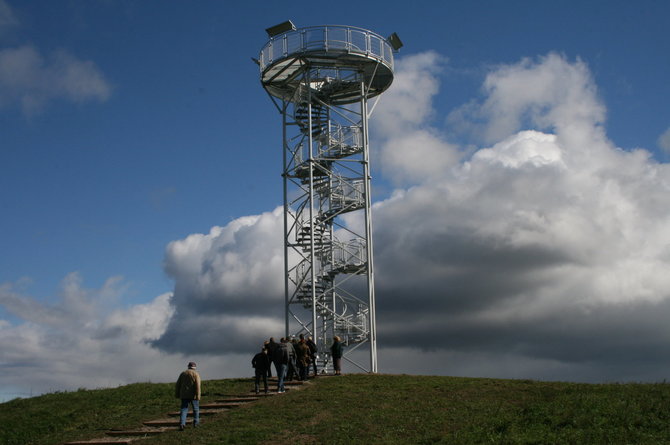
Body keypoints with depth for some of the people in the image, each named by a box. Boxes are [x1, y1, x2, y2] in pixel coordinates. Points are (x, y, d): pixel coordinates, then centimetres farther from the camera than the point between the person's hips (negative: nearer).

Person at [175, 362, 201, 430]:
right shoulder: (196, 374, -4)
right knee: (196, 409, 15)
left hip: (184, 395, 2)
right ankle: (196, 423, 21)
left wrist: (177, 395, 14)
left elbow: (178, 385, 8)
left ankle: (182, 424, -17)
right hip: (193, 395, -2)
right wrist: (198, 396, -17)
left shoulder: (183, 374, 9)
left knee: (184, 410, 0)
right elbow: (197, 386, -15)